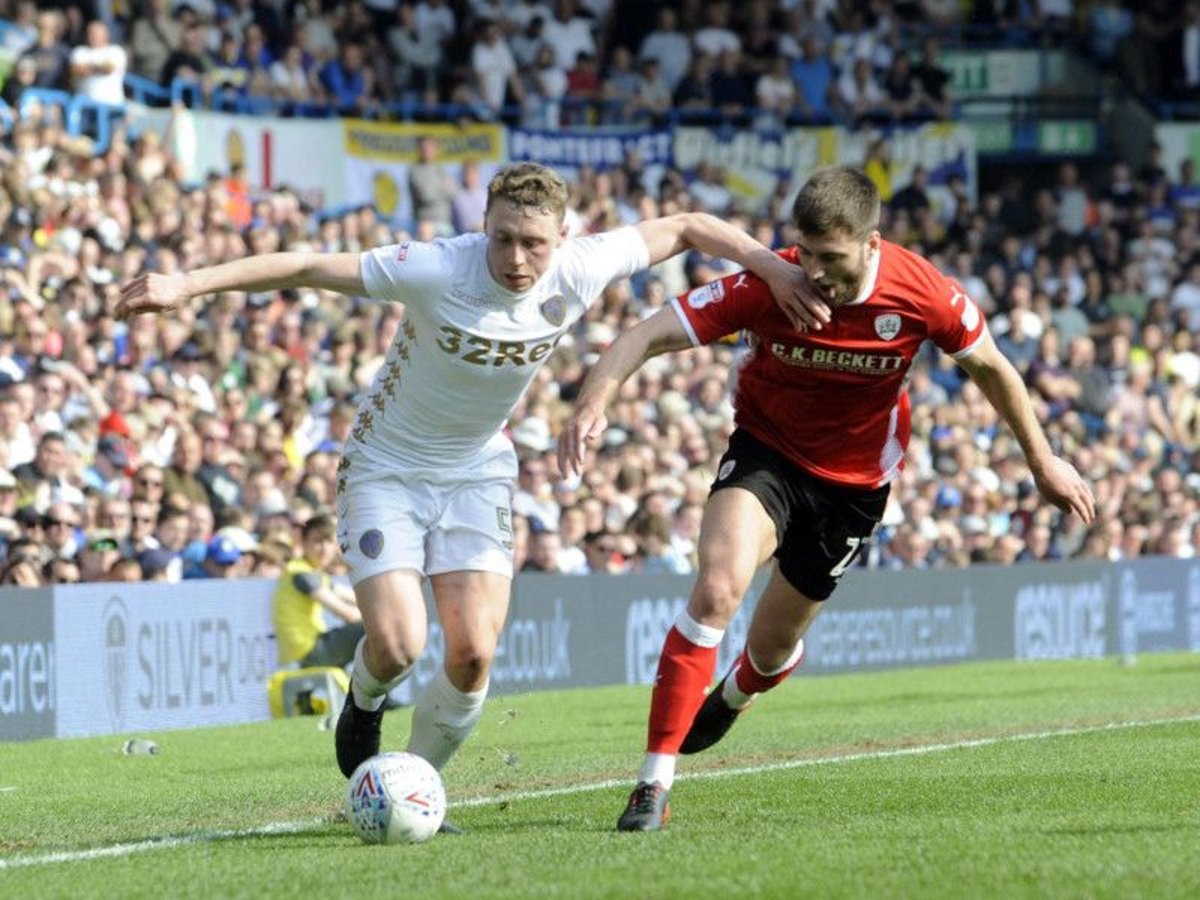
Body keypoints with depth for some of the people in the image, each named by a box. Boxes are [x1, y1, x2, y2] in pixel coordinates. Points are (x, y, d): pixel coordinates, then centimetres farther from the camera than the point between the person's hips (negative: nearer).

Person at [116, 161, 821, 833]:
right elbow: (305, 267, -30)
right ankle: (365, 705, 23)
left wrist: (776, 271, -8)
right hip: (387, 469, -3)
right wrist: (188, 284, -36)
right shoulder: (436, 271, -29)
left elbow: (686, 227, -3)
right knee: (398, 646, -16)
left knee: (473, 653, -10)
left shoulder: (580, 271, -18)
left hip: (478, 473, 3)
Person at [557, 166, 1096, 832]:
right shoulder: (767, 288, -27)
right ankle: (655, 783, -24)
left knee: (772, 645, 12)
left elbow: (991, 368, -3)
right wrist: (594, 400, -48)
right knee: (718, 588, -28)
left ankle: (732, 698, 53)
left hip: (855, 479, 2)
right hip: (767, 450, -2)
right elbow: (648, 335, -30)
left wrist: (1043, 462, 6)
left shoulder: (923, 295, -22)